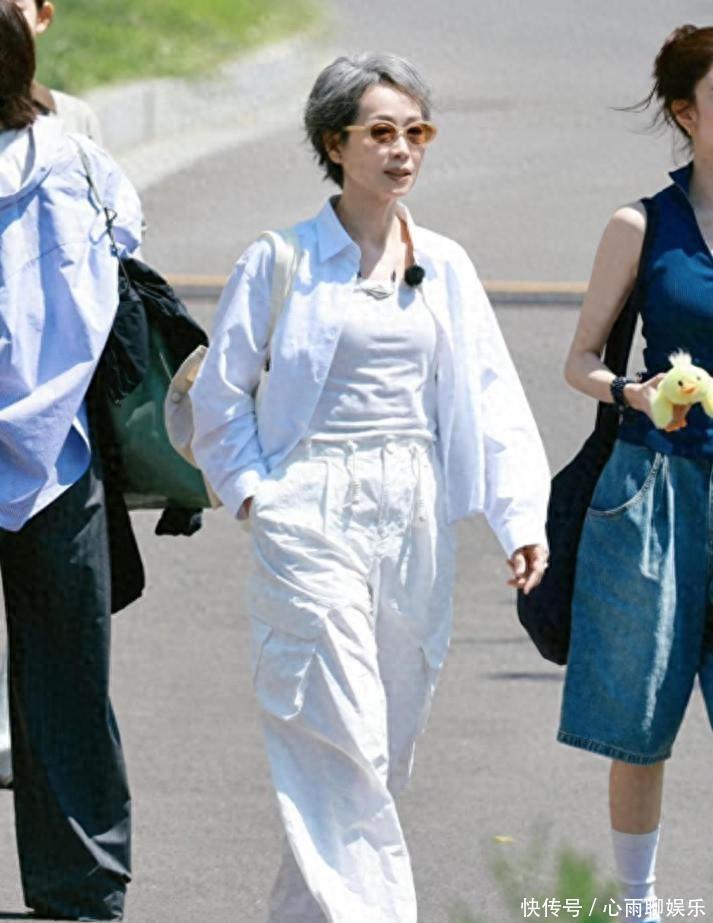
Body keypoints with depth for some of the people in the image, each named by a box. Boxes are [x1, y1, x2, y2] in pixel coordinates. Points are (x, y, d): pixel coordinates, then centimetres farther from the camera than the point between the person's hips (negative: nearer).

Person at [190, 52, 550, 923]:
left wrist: (521, 514, -5)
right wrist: (253, 490, -6)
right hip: (314, 514, -5)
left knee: (390, 738, 9)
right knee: (340, 736, -11)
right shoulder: (279, 263, -3)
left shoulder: (444, 266, 8)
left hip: (415, 519, 5)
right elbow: (221, 394, 5)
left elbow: (492, 394, 4)